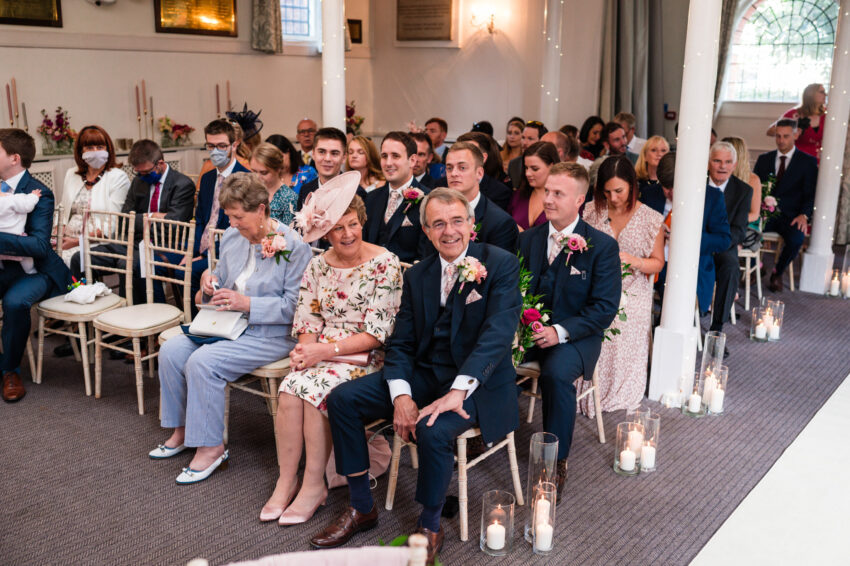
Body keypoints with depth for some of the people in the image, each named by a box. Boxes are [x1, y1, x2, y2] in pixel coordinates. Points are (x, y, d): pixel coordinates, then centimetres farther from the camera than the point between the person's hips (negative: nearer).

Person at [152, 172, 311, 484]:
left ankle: (211, 447, -10)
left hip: (270, 334, -8)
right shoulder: (232, 237, 8)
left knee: (202, 361, -26)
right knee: (171, 350, -10)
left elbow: (294, 305, -17)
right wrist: (209, 278, -2)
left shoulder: (293, 245, -14)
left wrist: (247, 304, -22)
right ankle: (182, 429, 7)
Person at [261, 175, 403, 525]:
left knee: (314, 390, -28)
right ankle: (286, 480, -9)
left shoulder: (384, 264, -9)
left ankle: (314, 485, -13)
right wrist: (305, 350, -15)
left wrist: (327, 350, -18)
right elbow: (308, 321, 8)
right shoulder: (317, 266, 8)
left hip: (365, 358, -4)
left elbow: (377, 334, -12)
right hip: (322, 354, 4)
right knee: (290, 389, -24)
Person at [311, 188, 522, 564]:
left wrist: (458, 391, -31)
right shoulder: (417, 275, 8)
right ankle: (361, 508, 7)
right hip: (423, 375, 6)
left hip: (478, 382, -6)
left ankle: (430, 528, -6)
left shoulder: (501, 264, -9)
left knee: (433, 430, -34)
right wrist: (401, 395, -13)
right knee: (342, 399, -7)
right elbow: (401, 343, 6)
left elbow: (498, 333, -21)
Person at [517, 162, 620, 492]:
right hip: (528, 329, 4)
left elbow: (605, 307, -9)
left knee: (556, 373, -35)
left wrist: (560, 331, -22)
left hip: (574, 336, -4)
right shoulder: (528, 239, 9)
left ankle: (556, 460, -16)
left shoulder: (602, 246, -5)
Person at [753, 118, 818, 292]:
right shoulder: (764, 159, 15)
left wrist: (804, 215, -17)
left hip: (790, 217, -2)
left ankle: (777, 272, -5)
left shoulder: (808, 162, 7)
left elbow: (810, 193, 2)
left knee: (796, 239, -33)